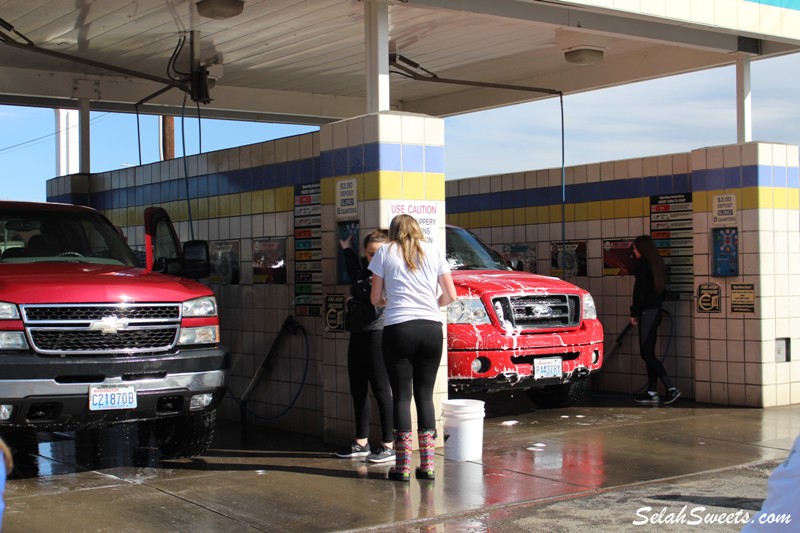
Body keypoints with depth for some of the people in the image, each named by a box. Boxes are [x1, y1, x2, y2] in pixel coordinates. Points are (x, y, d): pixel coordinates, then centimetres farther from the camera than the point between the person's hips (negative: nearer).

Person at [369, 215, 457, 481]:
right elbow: (450, 295, 8)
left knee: (402, 396, 2)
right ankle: (427, 464, 8)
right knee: (425, 395, 8)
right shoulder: (434, 251, 12)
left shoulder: (385, 252, 6)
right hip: (431, 329, 2)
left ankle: (403, 466, 0)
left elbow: (376, 299, 7)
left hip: (398, 328, -2)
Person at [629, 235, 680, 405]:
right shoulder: (657, 263, 15)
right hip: (656, 311, 9)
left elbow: (639, 290, -16)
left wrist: (634, 313, -12)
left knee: (646, 353, -8)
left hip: (647, 312, -9)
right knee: (649, 353, 11)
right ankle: (652, 392, 11)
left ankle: (671, 388, -15)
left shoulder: (641, 264, -11)